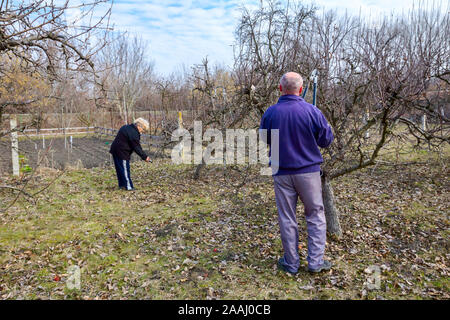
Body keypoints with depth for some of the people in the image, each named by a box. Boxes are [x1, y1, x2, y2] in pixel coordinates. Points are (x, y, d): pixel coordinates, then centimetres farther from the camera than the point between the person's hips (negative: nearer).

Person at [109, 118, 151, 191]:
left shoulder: (126, 127, 12)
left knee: (120, 169, 16)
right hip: (122, 153, -10)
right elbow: (137, 148, -20)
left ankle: (122, 185, 25)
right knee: (125, 170, -3)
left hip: (116, 150, 10)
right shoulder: (134, 133, -19)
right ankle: (128, 186, 2)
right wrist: (145, 157, -15)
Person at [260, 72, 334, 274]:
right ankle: (315, 261, 16)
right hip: (309, 171, -1)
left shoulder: (270, 113, -5)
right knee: (316, 216, 13)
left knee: (287, 219, 11)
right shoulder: (312, 111, -10)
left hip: (281, 172, 1)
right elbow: (327, 140, -1)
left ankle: (291, 263, 21)